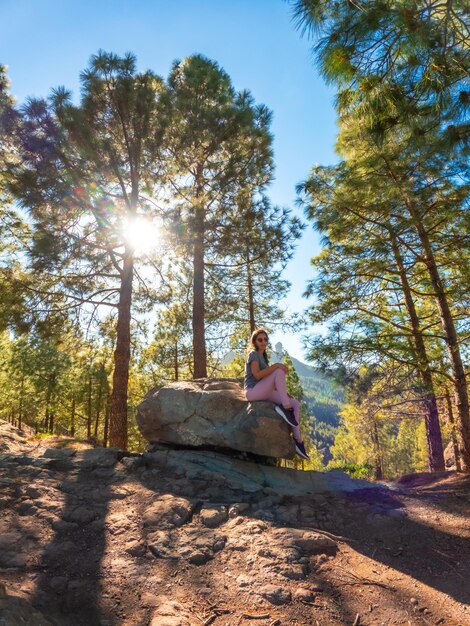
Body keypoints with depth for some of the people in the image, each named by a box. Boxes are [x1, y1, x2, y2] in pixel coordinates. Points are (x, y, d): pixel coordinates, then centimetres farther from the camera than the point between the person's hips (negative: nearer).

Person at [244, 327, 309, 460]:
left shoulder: (263, 356, 21)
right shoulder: (253, 354, -5)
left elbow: (269, 380, 18)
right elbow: (257, 375, -20)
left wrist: (284, 392, 8)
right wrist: (275, 365, -26)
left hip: (263, 392, 8)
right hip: (253, 391, -8)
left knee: (296, 403, -4)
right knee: (279, 371, -28)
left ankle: (297, 438, -6)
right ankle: (285, 407, -27)